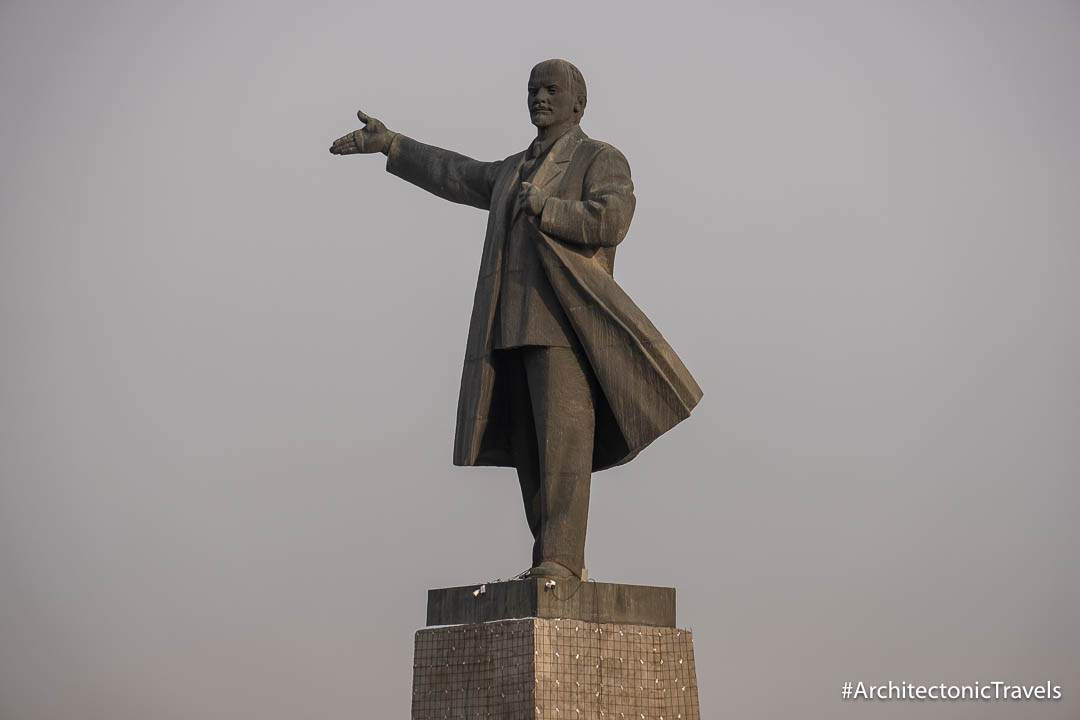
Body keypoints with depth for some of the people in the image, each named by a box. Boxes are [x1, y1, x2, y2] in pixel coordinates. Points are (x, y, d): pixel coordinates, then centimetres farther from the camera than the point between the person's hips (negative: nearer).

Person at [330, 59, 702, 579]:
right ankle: (550, 570, 3)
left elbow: (609, 221, -12)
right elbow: (455, 176, 40)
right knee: (530, 449, 1)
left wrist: (539, 206, -7)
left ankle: (562, 561, -25)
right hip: (511, 328, 7)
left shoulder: (601, 160, 6)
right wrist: (390, 143, 39)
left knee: (562, 437, -18)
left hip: (565, 318, -7)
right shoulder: (514, 171, 28)